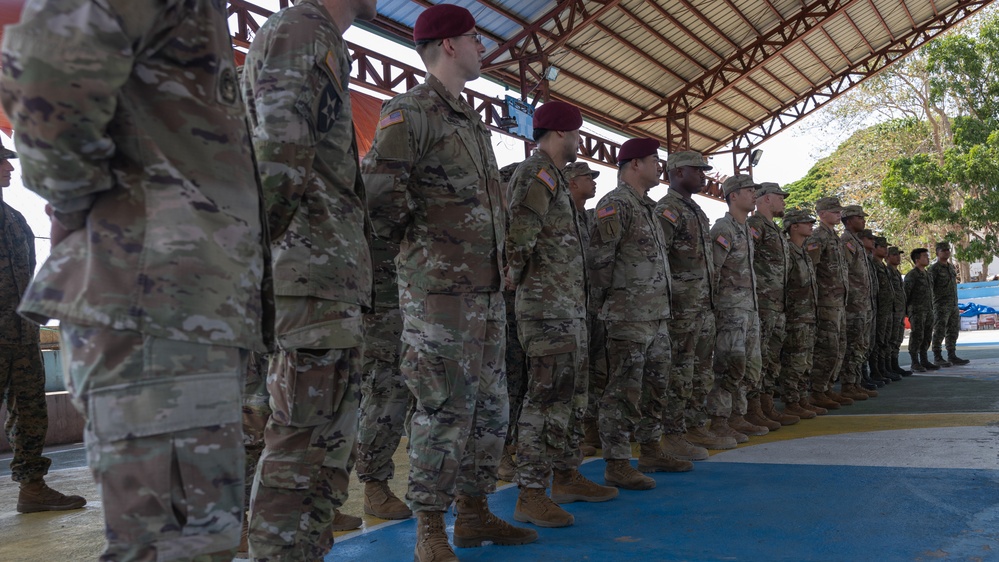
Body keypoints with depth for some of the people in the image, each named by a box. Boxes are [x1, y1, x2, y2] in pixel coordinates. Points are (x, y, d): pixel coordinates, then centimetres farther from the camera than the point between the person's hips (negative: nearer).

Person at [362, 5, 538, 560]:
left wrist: (499, 255, 15)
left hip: (488, 289, 9)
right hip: (441, 288, -9)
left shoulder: (472, 118, 21)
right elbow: (379, 184, -21)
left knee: (491, 408, 14)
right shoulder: (411, 110, -7)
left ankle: (475, 514, 27)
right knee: (446, 410, -4)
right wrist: (412, 235, -7)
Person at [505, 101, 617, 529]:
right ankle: (531, 495, -5)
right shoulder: (538, 172, -10)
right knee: (545, 396, -10)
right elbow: (521, 226, -26)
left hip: (570, 305, 11)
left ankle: (566, 477, 27)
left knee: (570, 395, 16)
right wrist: (514, 274, -17)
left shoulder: (554, 177, 22)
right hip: (547, 305, -11)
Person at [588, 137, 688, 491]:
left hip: (657, 314, 10)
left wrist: (663, 307, 17)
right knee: (624, 390, -6)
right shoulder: (615, 205, -12)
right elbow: (598, 257, -18)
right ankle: (617, 464, 1)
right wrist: (604, 300, -11)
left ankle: (650, 451, 29)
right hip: (629, 316, -10)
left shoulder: (647, 207, 19)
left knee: (656, 385, 17)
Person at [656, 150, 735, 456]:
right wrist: (667, 302, -22)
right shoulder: (667, 210, -11)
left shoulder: (695, 210, 20)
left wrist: (710, 299, 20)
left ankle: (697, 427, 23)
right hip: (682, 307, -10)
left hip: (704, 306, 10)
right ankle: (673, 435, 2)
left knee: (702, 372, 14)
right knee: (678, 374, -5)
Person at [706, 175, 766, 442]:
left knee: (750, 367, 12)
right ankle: (719, 423, -3)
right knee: (730, 367, -9)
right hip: (731, 308, -10)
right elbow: (710, 270, -18)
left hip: (750, 308, 10)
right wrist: (714, 307, -20)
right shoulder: (724, 229, -12)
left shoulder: (746, 229, 19)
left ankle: (737, 417, 20)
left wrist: (755, 304, 20)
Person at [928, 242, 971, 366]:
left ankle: (952, 356, 13)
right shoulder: (933, 268, -8)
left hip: (954, 305, 7)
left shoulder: (951, 267, 15)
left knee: (953, 332, 8)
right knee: (939, 332, -5)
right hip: (941, 305, -7)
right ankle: (937, 357, 0)